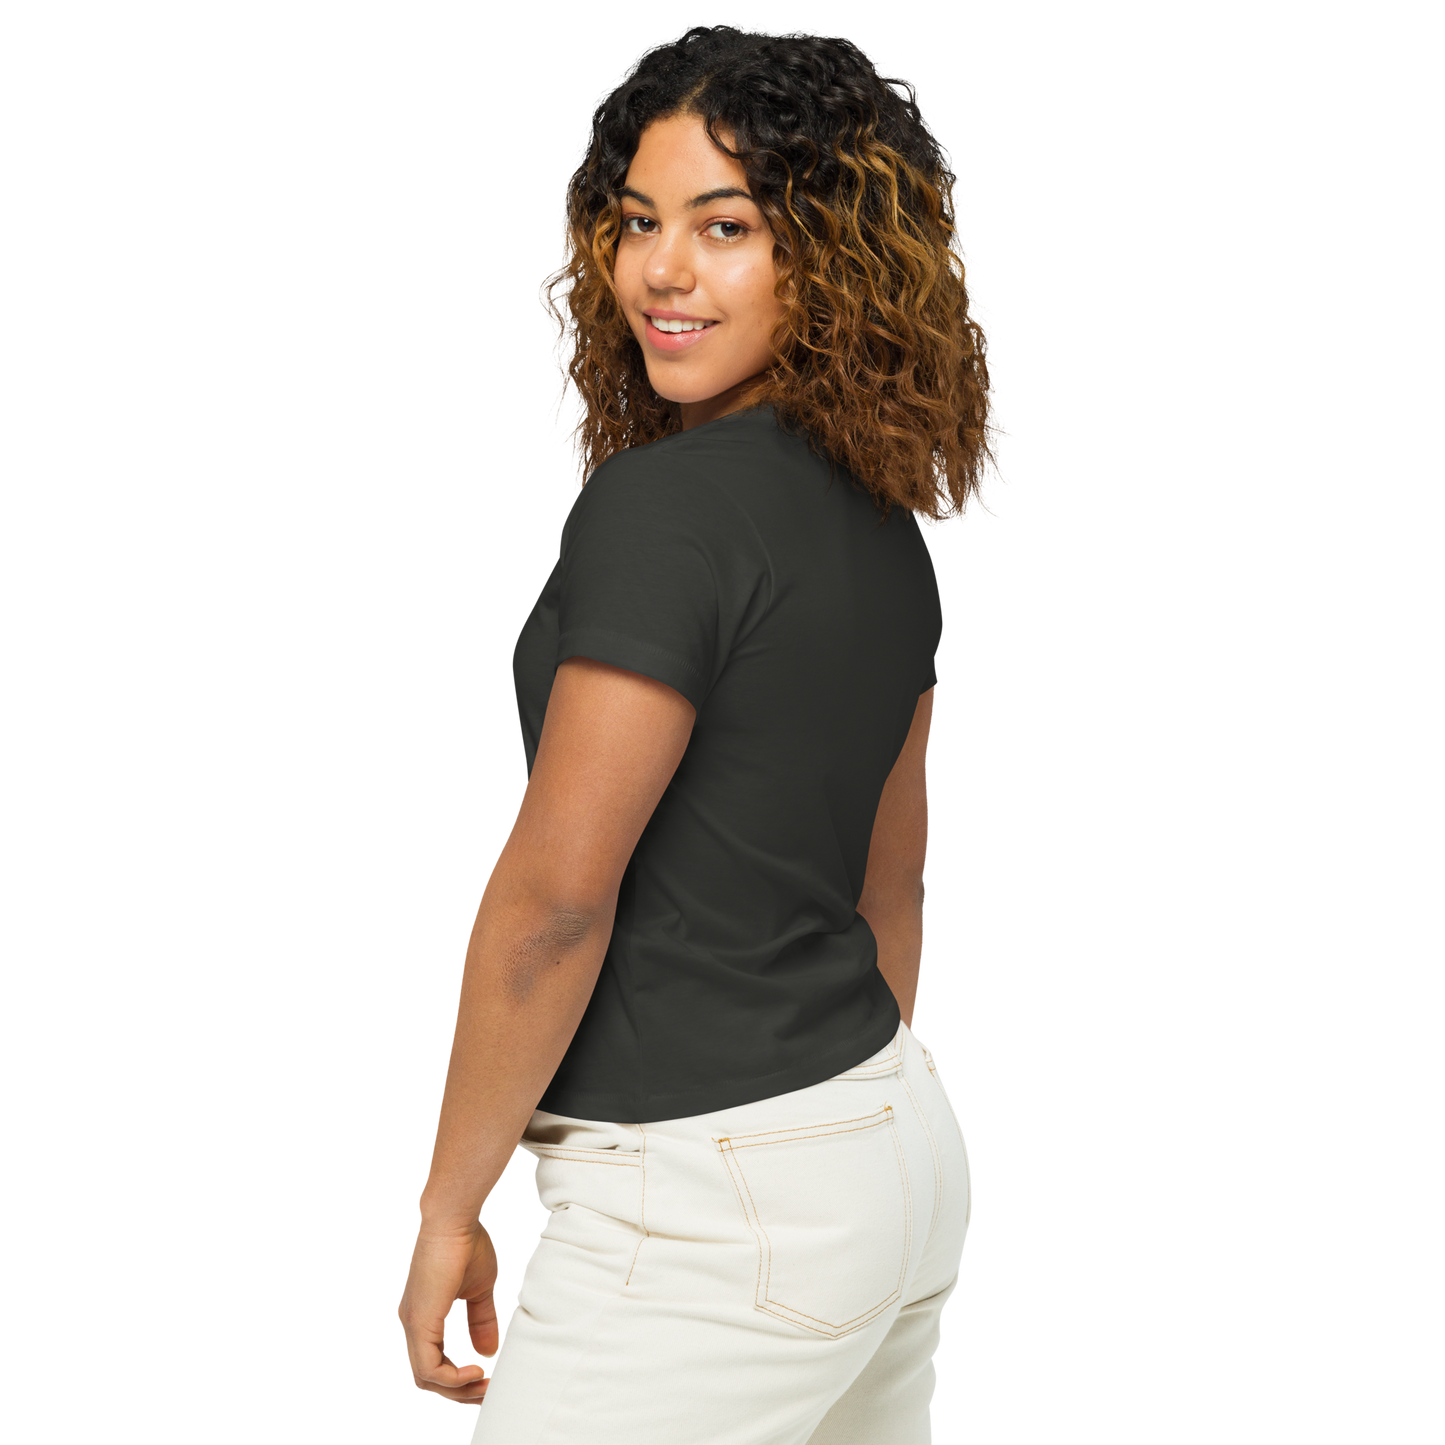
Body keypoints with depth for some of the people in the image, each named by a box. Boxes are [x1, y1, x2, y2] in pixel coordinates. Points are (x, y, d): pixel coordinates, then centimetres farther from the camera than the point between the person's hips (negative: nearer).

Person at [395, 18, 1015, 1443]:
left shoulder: (660, 504, -18)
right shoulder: (888, 524, 9)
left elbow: (555, 894, -19)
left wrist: (445, 1206, -9)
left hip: (712, 1213, -9)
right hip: (901, 1152, 9)